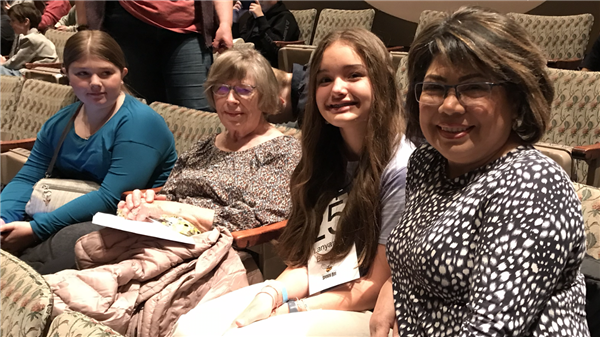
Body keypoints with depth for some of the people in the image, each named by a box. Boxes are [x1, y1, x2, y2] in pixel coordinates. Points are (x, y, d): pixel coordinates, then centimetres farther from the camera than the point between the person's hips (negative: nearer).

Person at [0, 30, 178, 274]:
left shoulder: (139, 122, -14)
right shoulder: (59, 123, 10)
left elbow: (111, 197, -22)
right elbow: (26, 179, 5)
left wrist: (36, 229, -24)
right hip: (73, 219, 7)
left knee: (72, 238, -34)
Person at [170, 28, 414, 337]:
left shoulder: (400, 168, -17)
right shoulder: (324, 157, 6)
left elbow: (378, 289, -15)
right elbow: (306, 259, 7)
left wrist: (287, 311, -15)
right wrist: (271, 294, -13)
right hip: (309, 297, 6)